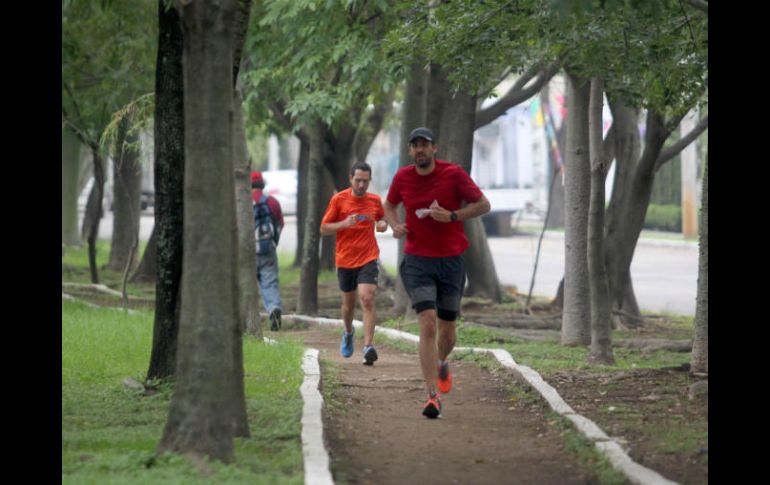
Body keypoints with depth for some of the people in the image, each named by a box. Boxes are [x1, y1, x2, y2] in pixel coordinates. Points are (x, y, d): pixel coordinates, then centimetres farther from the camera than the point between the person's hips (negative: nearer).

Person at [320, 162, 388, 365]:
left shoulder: (375, 201, 3)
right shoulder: (338, 199, -4)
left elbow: (382, 219, 22)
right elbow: (324, 229, -1)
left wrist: (383, 224, -3)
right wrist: (344, 224, -19)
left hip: (368, 259, -1)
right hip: (345, 259, 1)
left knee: (367, 299, -18)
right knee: (348, 303, 14)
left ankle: (368, 346, -23)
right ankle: (348, 332, 45)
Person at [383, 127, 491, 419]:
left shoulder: (453, 174, -6)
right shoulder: (403, 177, 1)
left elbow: (483, 205, -3)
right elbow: (389, 205, 20)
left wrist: (451, 216, -17)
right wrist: (395, 225, -1)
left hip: (450, 260, 0)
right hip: (417, 261, 0)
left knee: (447, 331, 12)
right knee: (428, 326, -17)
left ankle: (442, 363, 49)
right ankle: (433, 396, -20)